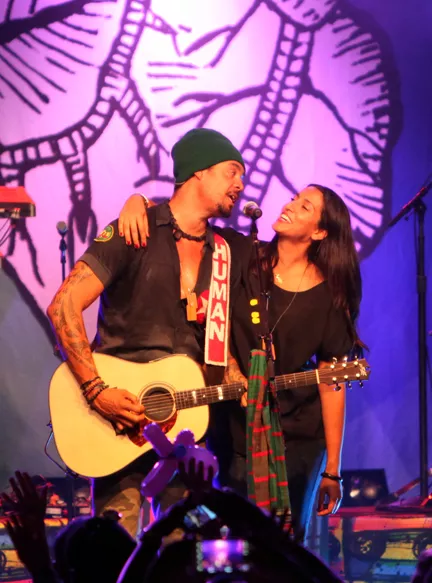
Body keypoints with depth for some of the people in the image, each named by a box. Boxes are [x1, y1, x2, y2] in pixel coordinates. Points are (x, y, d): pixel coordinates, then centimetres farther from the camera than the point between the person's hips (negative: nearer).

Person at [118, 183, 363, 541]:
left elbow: (331, 383, -6)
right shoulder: (243, 259, -4)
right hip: (236, 426, 1)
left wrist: (332, 470, -5)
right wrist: (138, 201, -23)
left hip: (299, 435, -1)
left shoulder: (329, 294, -6)